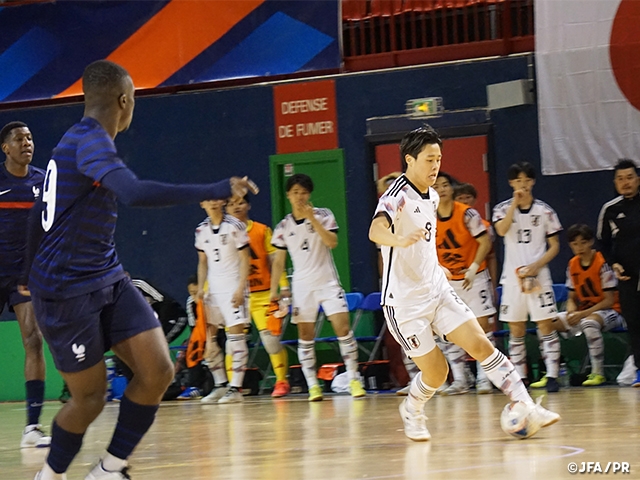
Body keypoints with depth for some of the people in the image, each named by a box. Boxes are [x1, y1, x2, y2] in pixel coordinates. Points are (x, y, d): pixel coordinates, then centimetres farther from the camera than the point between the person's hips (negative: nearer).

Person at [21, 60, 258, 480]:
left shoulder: (81, 140, 12)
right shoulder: (90, 140, -19)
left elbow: (40, 214, 24)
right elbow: (136, 193, -38)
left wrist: (31, 274, 38)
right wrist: (218, 191, -35)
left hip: (108, 280, 9)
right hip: (66, 291, -9)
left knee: (158, 372, -6)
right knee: (90, 398, -1)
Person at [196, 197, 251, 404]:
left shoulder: (235, 226, -6)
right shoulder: (201, 230, 8)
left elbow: (244, 259, -6)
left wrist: (240, 288, -14)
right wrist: (200, 287, 3)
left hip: (233, 288, -6)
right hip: (213, 290, 6)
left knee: (236, 335, -10)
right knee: (209, 338, 4)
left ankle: (235, 388, -9)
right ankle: (221, 385, 15)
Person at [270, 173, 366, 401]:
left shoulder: (323, 215, 0)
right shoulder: (283, 227, 5)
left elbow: (332, 242, -15)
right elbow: (279, 261, 9)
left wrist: (313, 220, -21)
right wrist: (273, 290, 4)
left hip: (327, 280, -2)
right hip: (302, 286, 2)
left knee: (343, 327, -11)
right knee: (305, 335, 0)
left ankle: (353, 379, -5)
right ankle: (312, 385, 3)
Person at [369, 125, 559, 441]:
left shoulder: (432, 197, 8)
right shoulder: (396, 197, -18)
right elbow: (376, 231, -40)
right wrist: (400, 240, -60)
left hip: (437, 291, 7)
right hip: (405, 301, -7)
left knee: (480, 344, -7)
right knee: (435, 372, -3)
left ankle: (525, 406, -8)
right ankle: (411, 412, 27)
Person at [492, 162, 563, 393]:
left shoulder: (544, 210, 3)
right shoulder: (503, 209, 5)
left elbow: (554, 246, 4)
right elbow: (501, 230, -16)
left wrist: (537, 265, -11)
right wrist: (515, 203, -16)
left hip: (538, 276, -1)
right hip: (512, 277, 1)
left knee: (546, 325, -6)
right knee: (516, 330, 4)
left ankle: (552, 376, -6)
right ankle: (519, 378, 9)